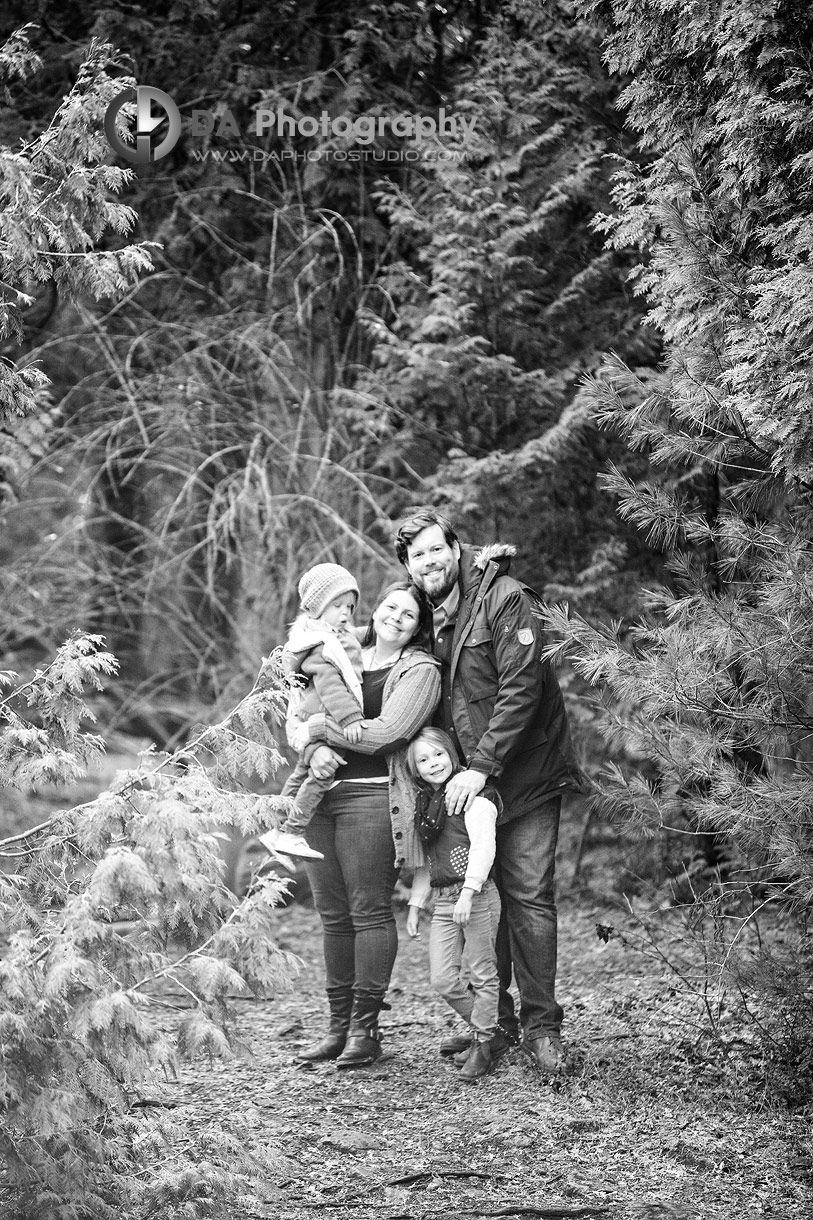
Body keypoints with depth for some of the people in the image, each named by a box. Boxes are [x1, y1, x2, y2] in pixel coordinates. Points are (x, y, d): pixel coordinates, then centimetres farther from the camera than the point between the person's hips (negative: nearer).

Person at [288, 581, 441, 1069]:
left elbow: (382, 733, -13)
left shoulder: (421, 670, -1)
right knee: (333, 915, 9)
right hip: (322, 794, 6)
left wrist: (319, 728, -7)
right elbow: (305, 713, 11)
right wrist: (317, 749, -10)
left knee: (369, 912, -5)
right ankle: (339, 1024, 16)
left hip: (372, 798, -6)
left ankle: (366, 1028, 2)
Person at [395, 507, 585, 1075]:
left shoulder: (504, 599, -15)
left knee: (528, 895, -7)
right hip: (464, 777, 6)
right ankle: (492, 1019, 19)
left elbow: (521, 690, -20)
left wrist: (481, 767, -23)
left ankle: (541, 1025, 0)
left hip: (525, 773, -6)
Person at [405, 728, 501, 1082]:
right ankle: (485, 1027, 19)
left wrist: (468, 892, -23)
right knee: (442, 979, 1)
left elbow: (483, 845, -16)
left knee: (483, 974, 0)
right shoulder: (425, 804, 16)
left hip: (476, 895, -7)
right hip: (443, 900, 7)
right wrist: (415, 903, 20)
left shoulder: (473, 792, -7)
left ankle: (482, 1045, 9)